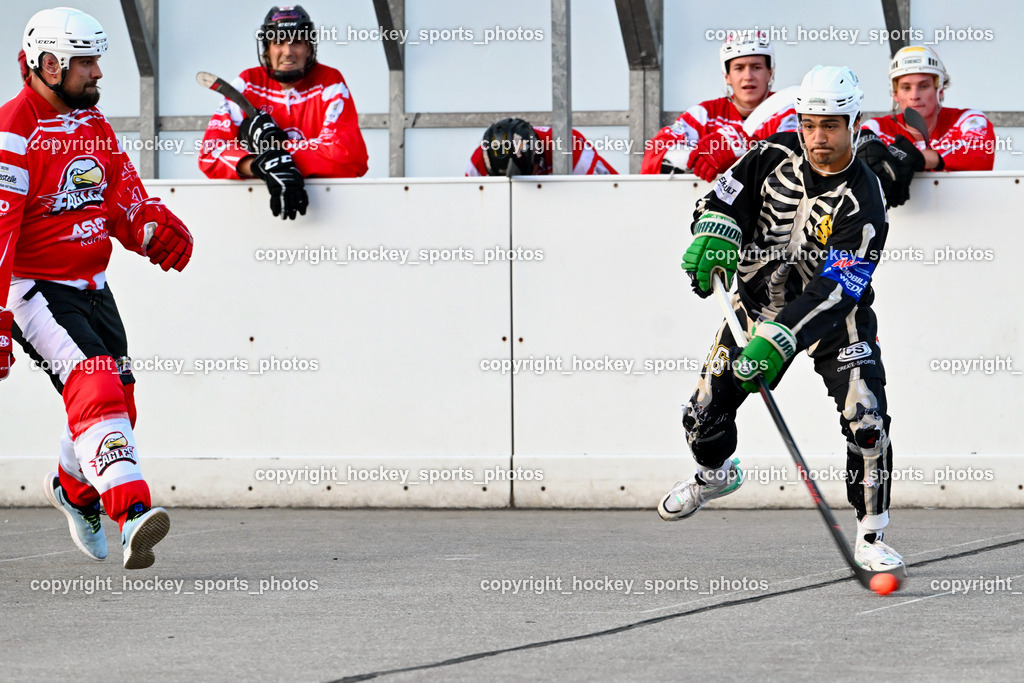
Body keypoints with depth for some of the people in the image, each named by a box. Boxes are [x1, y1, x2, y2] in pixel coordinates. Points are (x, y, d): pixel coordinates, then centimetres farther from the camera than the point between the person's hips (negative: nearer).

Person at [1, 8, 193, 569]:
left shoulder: (93, 124, 10)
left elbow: (123, 197, 10)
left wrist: (155, 228, -14)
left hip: (90, 286, 8)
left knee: (117, 396, 12)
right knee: (95, 385, -24)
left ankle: (72, 488, 41)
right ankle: (132, 515, -35)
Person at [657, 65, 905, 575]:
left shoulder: (863, 202, -26)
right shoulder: (777, 155, -13)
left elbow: (834, 291, -33)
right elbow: (722, 199, -2)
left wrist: (779, 341, -42)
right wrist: (715, 234, -26)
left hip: (834, 314, -4)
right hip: (760, 299, 4)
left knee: (865, 419, -20)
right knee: (705, 412, 4)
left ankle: (871, 537, -5)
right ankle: (715, 473, 40)